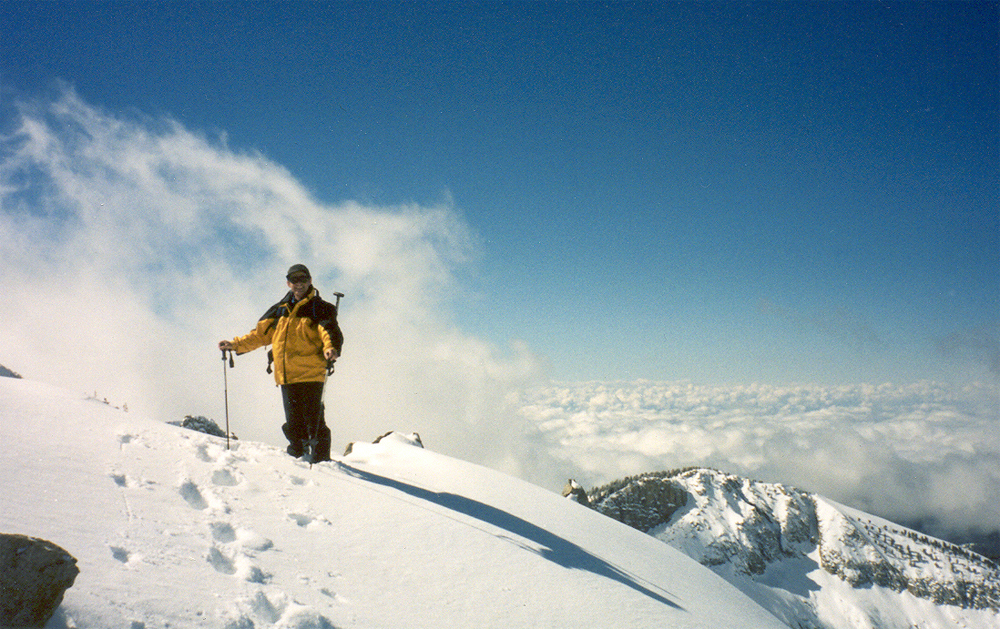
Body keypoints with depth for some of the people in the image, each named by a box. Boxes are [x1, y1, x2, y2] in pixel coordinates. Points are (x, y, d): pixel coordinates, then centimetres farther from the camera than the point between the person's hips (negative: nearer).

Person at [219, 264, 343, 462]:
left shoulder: (319, 308, 7)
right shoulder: (280, 310, 21)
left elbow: (329, 331, -10)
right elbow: (260, 335, 26)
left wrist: (331, 348, -31)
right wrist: (236, 345, 17)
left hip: (311, 374, -4)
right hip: (286, 376, 4)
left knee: (313, 418, -8)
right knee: (293, 422, 4)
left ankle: (320, 459, 2)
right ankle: (299, 455, 20)